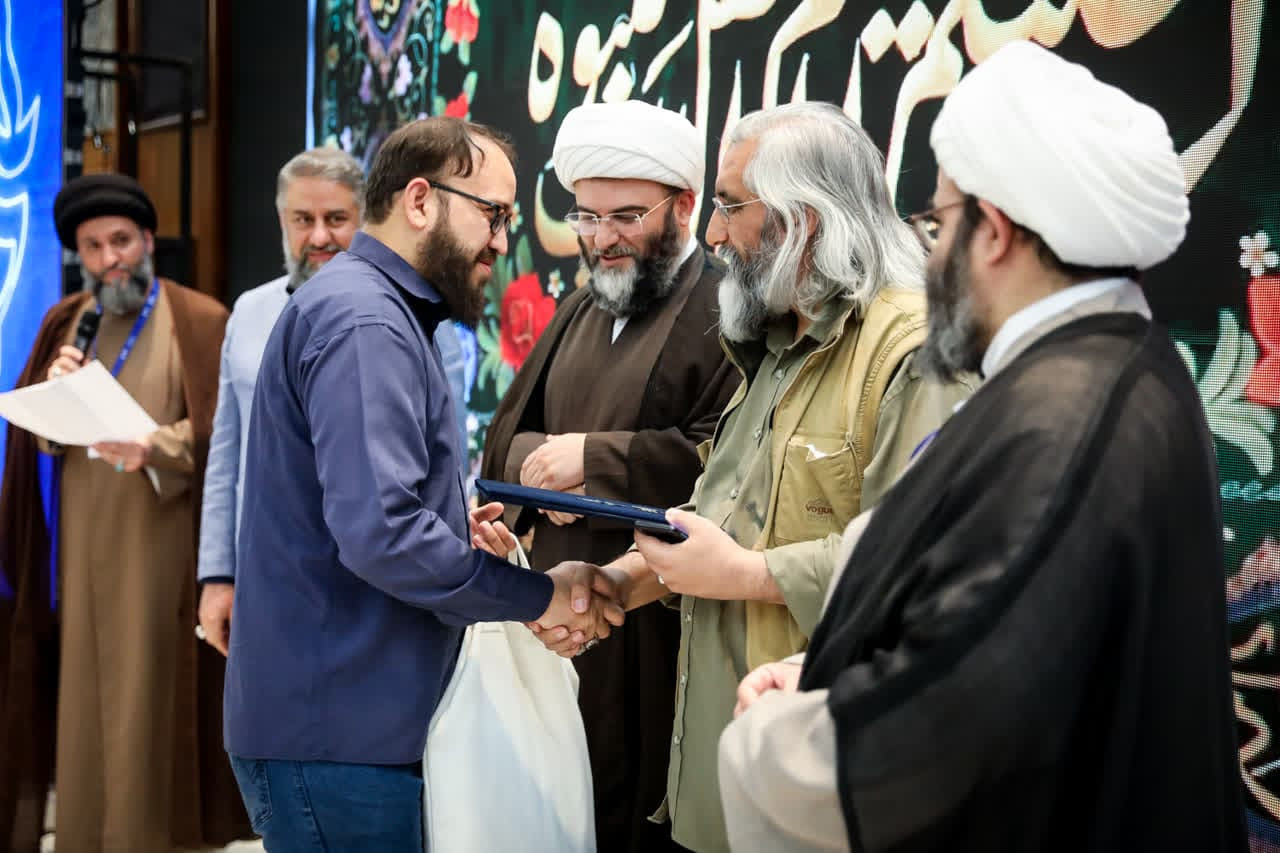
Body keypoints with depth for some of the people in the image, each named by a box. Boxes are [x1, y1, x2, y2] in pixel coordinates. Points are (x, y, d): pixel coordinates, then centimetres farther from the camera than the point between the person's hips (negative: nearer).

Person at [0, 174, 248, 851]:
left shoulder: (198, 321, 0)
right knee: (83, 696, 6)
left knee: (149, 698, -4)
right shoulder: (64, 323, 15)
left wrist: (155, 448, -24)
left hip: (159, 542, -4)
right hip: (79, 541, 4)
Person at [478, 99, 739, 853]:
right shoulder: (581, 310, 18)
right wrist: (541, 465, -7)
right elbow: (508, 438, 16)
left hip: (658, 631, -7)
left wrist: (595, 458, -16)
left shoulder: (726, 312, -9)